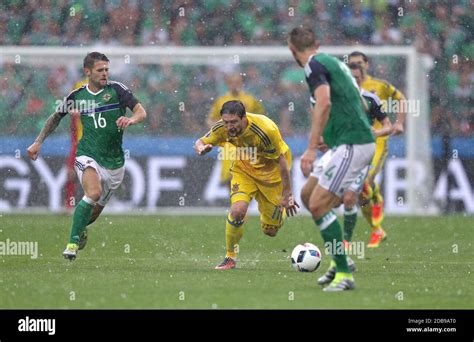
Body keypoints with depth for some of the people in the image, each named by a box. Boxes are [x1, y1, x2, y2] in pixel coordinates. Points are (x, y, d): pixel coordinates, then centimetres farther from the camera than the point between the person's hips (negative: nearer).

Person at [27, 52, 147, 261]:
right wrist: (38, 142, 15)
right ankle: (73, 242, -21)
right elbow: (56, 117, 19)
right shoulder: (76, 96, 2)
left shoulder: (116, 89, -3)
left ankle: (81, 228, 46)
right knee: (94, 192, -30)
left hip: (114, 161, 2)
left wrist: (131, 120, -31)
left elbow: (141, 112, -8)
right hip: (87, 156, -2)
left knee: (96, 209, 10)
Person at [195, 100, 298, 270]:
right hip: (244, 169, 3)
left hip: (271, 171, -3)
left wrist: (287, 195, -21)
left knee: (270, 231, 2)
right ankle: (230, 257, -4)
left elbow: (281, 161, -25)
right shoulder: (223, 128, -23)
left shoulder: (265, 130, -35)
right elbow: (200, 143, -9)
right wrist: (201, 149, -36)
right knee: (238, 210, -25)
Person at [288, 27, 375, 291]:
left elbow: (324, 102, -25)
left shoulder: (314, 65, -8)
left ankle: (344, 274, -9)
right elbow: (361, 106, 27)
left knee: (318, 205, -10)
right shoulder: (335, 63, 19)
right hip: (363, 142, 9)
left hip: (352, 146, -9)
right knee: (308, 195, 15)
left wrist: (312, 148, -27)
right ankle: (339, 261, 17)